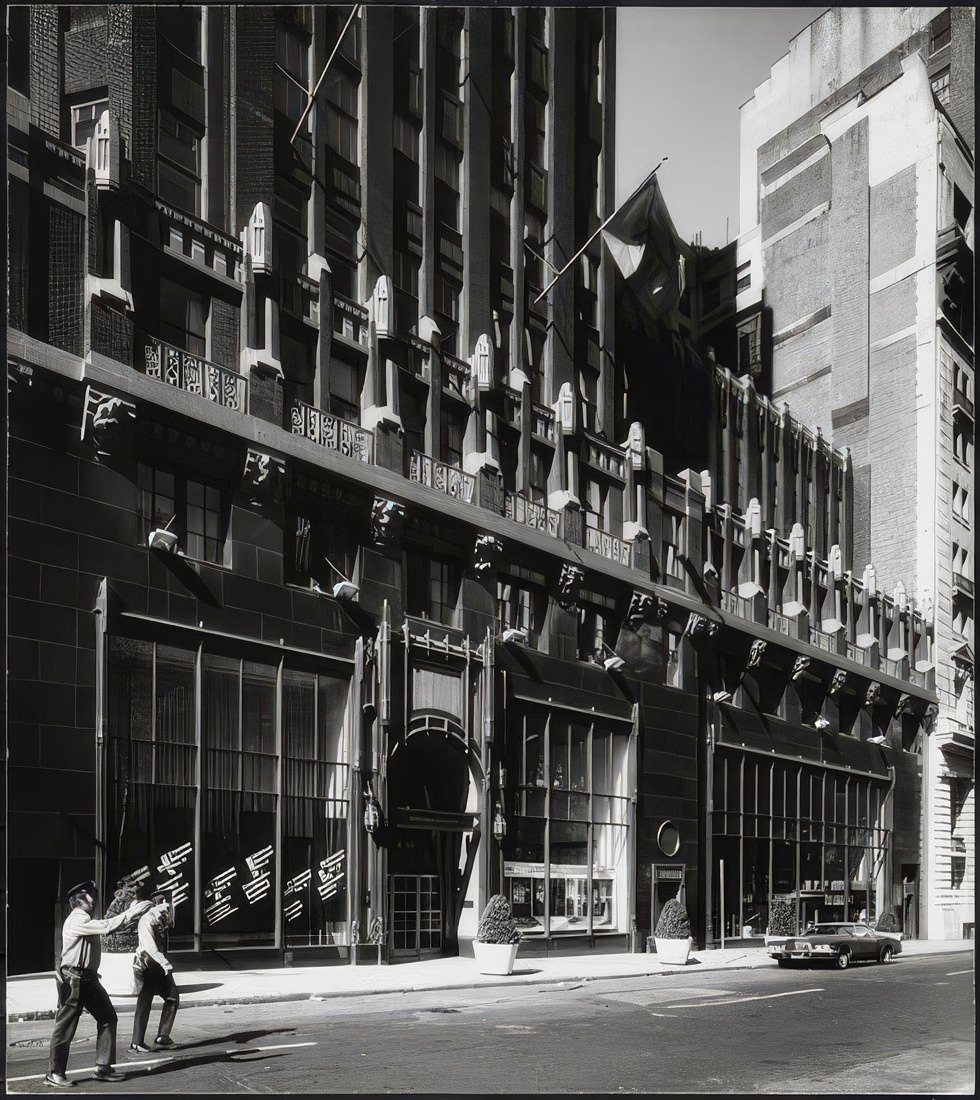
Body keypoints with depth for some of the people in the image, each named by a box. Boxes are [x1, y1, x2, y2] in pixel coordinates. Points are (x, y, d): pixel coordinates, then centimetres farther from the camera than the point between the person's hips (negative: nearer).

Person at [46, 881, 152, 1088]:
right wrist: (131, 913, -21)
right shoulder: (77, 921, -16)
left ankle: (103, 1068, 14)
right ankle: (55, 1074, 8)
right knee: (65, 1026, -2)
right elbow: (107, 927, -25)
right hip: (73, 980, -10)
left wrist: (132, 914, 9)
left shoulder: (86, 921, 17)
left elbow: (110, 926, 18)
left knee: (108, 1018, 9)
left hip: (89, 978, 10)